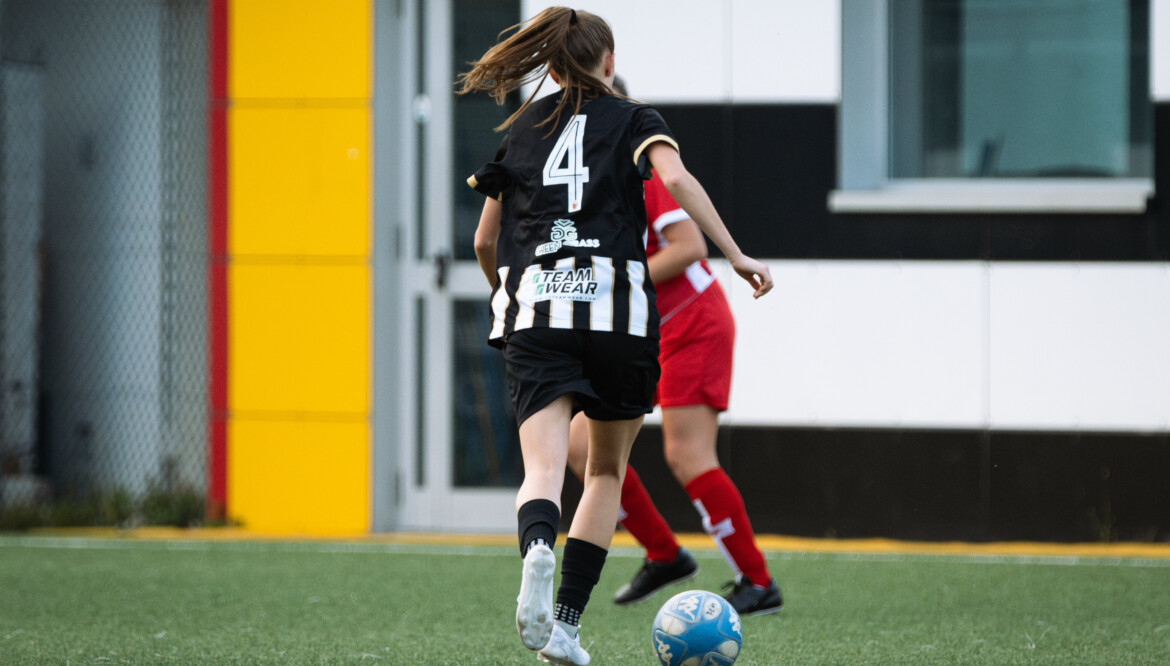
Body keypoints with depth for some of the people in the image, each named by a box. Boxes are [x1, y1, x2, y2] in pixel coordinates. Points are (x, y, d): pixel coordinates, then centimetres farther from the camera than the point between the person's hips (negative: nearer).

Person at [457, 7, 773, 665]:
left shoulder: (521, 129, 21)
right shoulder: (633, 119, 12)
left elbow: (485, 241, 25)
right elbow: (675, 178, -9)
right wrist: (737, 255, -10)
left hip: (534, 308, 1)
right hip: (618, 308, -1)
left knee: (544, 467, -12)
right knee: (607, 471, 15)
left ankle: (538, 550, -46)